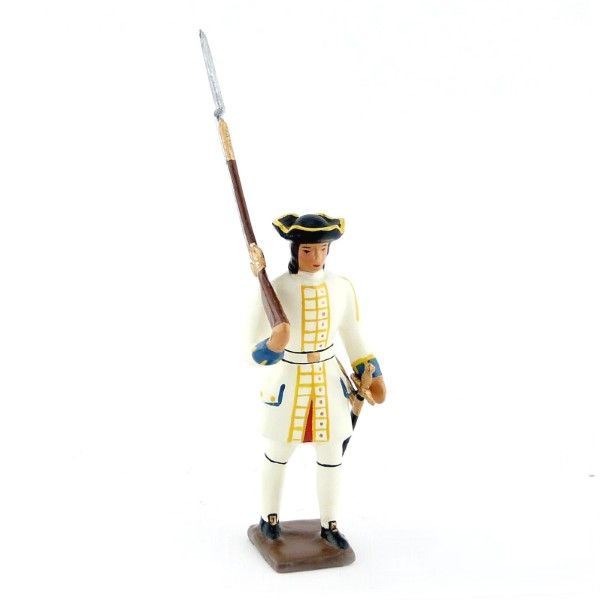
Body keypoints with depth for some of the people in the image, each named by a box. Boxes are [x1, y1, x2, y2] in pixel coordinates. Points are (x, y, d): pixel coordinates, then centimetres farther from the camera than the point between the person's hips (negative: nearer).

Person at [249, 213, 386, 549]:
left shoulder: (341, 287, -9)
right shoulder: (275, 290, -21)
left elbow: (353, 334, 6)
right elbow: (257, 351, -21)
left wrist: (372, 375, 9)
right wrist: (273, 346, -44)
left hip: (328, 382, 3)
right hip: (287, 384, -3)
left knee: (331, 455, 13)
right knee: (279, 453, 16)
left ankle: (329, 525, 33)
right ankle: (269, 516, 41)